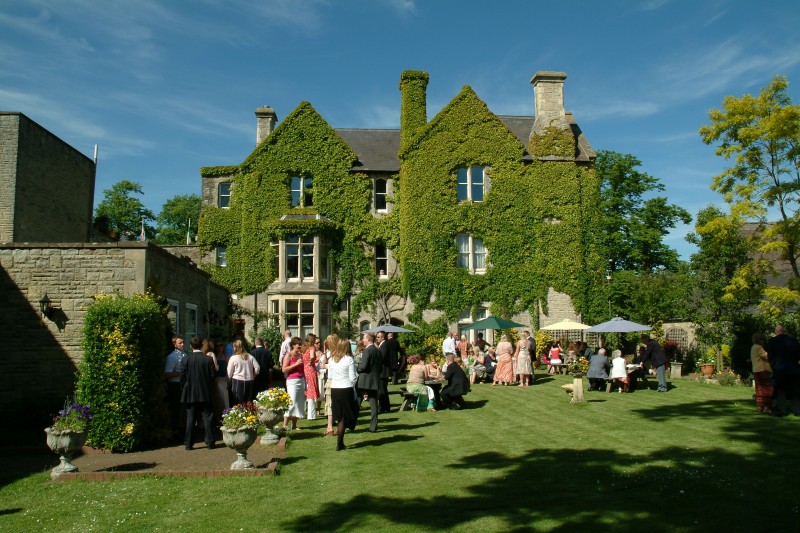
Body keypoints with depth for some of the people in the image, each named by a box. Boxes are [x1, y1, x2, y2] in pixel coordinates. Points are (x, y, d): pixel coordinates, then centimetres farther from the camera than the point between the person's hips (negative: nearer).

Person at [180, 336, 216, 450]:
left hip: (190, 394, 0)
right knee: (207, 418, 6)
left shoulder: (186, 359, -7)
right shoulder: (208, 359, -7)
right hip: (205, 393, 0)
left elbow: (182, 377, -4)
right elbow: (213, 376, -4)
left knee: (190, 419, 7)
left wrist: (184, 390, 9)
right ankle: (210, 442, 6)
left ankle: (189, 443, 8)